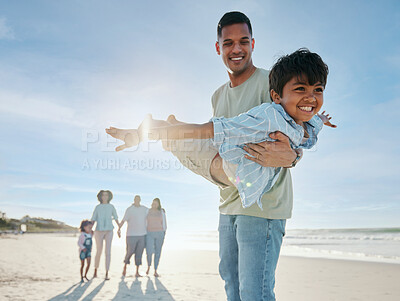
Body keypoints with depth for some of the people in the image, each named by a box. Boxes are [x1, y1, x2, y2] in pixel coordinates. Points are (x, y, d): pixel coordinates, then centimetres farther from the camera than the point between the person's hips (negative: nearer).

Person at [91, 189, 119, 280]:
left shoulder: (111, 207, 5)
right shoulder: (97, 207, 4)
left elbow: (116, 218, 10)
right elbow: (93, 220, 3)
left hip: (109, 231, 0)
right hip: (99, 231, 0)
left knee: (108, 252, -9)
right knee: (98, 252, 5)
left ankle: (107, 274, -5)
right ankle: (95, 271, 29)